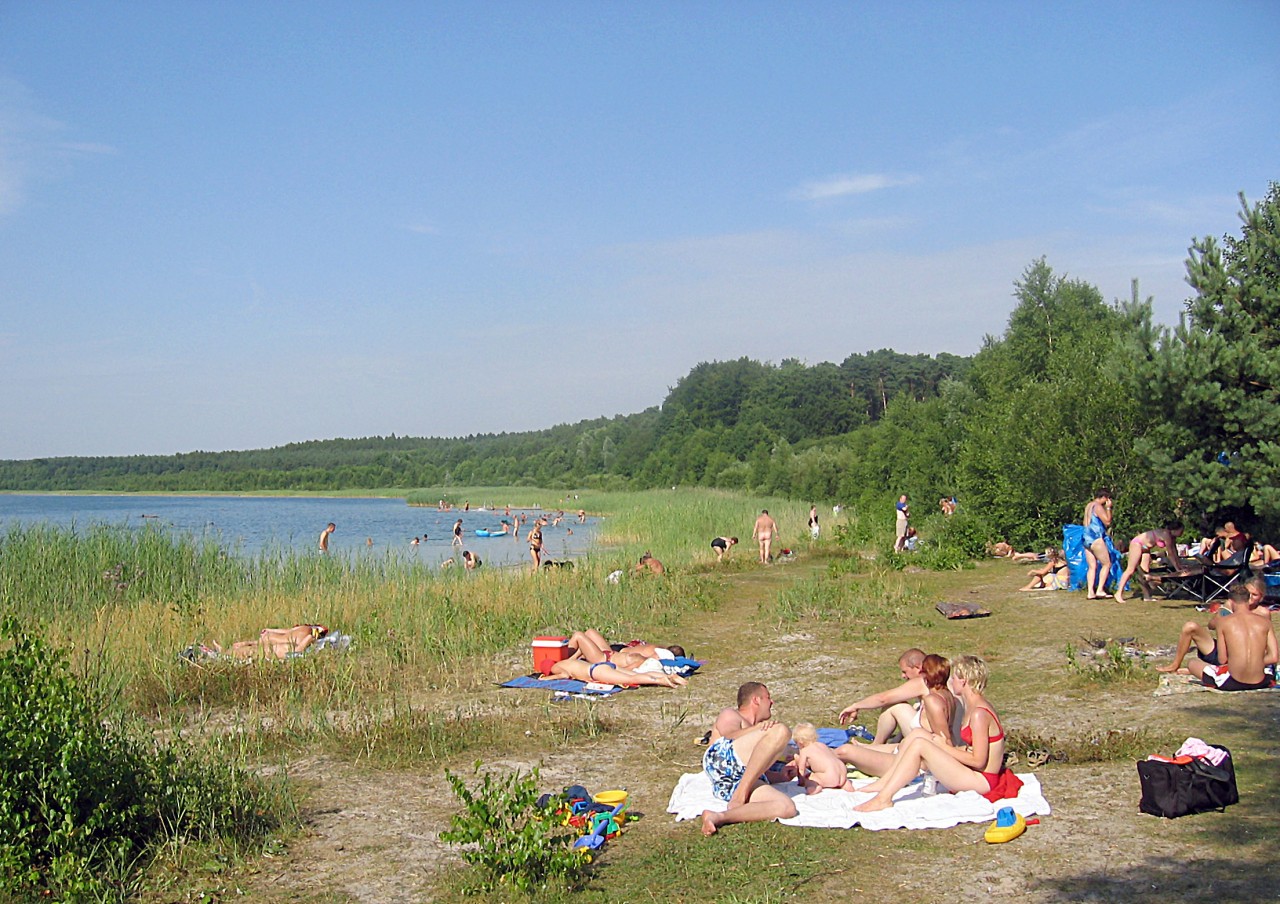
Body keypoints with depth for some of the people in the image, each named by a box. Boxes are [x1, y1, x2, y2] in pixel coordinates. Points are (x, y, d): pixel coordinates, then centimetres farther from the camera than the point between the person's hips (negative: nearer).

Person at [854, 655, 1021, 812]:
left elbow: (978, 761, -22)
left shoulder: (979, 714, -21)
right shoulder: (973, 706, 10)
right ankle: (885, 783, 4)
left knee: (919, 745, -21)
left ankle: (884, 798, -18)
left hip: (982, 781, -10)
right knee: (917, 734, 4)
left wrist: (943, 747, -13)